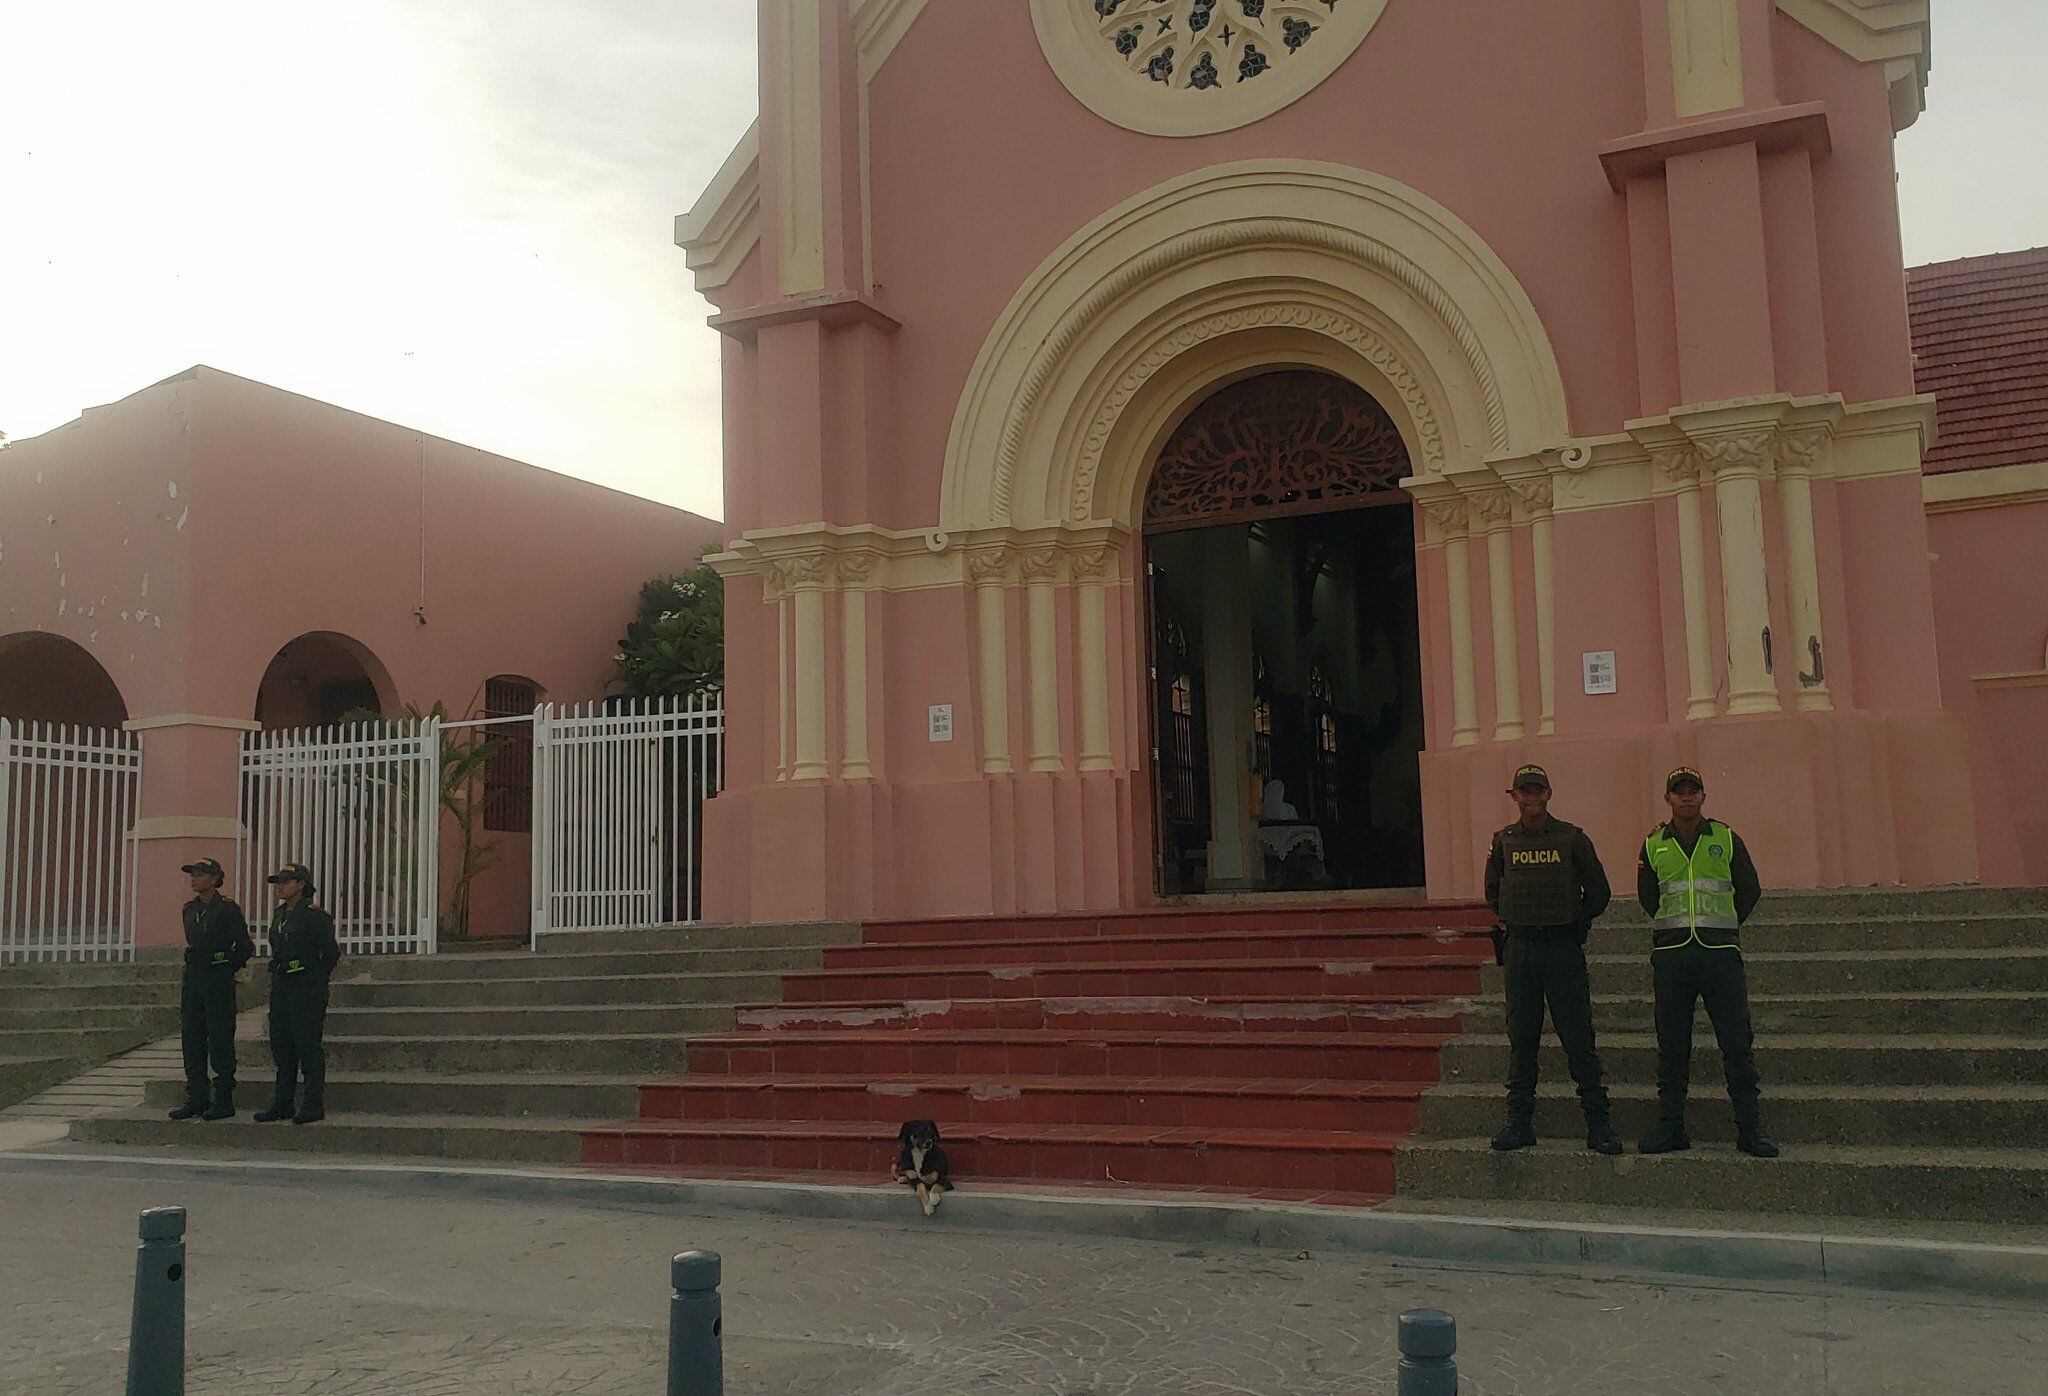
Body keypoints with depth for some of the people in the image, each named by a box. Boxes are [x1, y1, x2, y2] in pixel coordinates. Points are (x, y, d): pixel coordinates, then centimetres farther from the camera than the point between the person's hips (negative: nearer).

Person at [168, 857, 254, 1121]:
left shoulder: (227, 909, -8)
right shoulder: (190, 909, 11)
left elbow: (245, 946, -4)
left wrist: (230, 968, 4)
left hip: (219, 979, -7)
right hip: (192, 978, 7)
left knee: (220, 1040, -4)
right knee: (192, 1039, 7)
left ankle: (224, 1101, 2)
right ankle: (197, 1099, 14)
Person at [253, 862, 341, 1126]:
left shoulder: (314, 916, -11)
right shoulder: (279, 914, 13)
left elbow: (332, 953, -9)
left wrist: (315, 981, 0)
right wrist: (278, 979, 18)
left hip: (306, 990, -8)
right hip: (280, 989, 8)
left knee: (309, 1048, -5)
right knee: (281, 1048, 11)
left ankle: (314, 1105, 1)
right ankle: (282, 1104, 19)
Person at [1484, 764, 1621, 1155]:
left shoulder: (1572, 839, 2)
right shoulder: (1504, 841, 9)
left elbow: (1598, 892, 9)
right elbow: (1492, 892, 22)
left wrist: (1574, 924, 12)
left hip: (1563, 947, -3)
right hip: (1519, 948, 3)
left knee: (1578, 1037, -4)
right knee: (1521, 1038, 6)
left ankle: (1598, 1122, 2)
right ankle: (1519, 1121, 11)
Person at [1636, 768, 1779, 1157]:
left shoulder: (1726, 839, 9)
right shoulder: (1654, 845, 11)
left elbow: (1750, 891, 12)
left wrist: (1721, 928, 12)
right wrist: (1678, 929, 8)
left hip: (1721, 952, -1)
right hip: (1670, 953, 1)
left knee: (1737, 1041, -3)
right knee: (1672, 1045, 3)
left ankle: (1750, 1128, 2)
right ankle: (1670, 1127, 8)